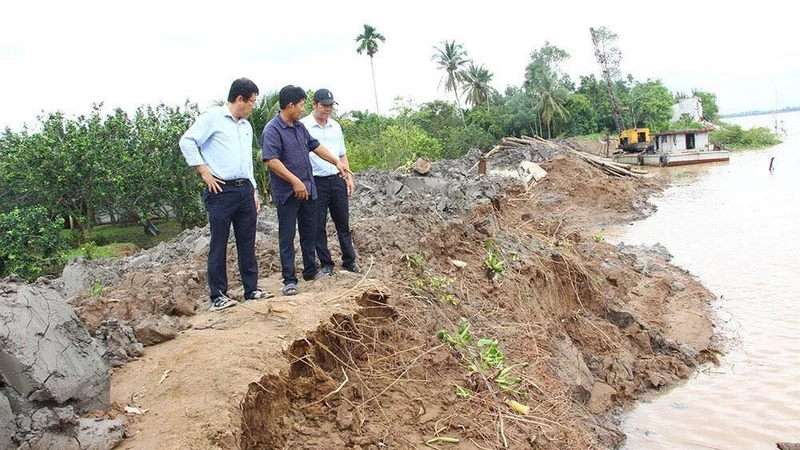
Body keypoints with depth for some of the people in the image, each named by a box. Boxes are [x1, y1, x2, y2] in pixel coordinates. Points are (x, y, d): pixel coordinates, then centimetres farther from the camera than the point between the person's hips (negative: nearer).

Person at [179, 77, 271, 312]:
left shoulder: (246, 126, 20)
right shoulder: (213, 117, -3)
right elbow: (187, 141, -10)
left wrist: (253, 190, 19)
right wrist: (204, 172, -12)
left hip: (244, 189, 7)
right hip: (221, 190, -7)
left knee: (247, 242, 9)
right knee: (219, 244, -1)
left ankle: (252, 289, 17)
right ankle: (218, 295, 5)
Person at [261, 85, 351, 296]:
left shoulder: (300, 127, 11)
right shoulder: (272, 130, -14)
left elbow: (316, 146, 22)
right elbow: (271, 160, -23)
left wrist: (337, 162, 20)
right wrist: (295, 181, -25)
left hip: (308, 189, 8)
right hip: (287, 193, -8)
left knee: (310, 233, 16)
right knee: (287, 237, 0)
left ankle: (311, 271, 29)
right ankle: (289, 280, 5)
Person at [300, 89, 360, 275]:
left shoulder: (336, 126, 11)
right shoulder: (303, 126, -7)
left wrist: (349, 178, 12)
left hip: (337, 180, 5)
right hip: (316, 182, -5)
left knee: (343, 222, 11)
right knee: (319, 226, 5)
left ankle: (349, 260, 21)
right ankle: (326, 263, 16)